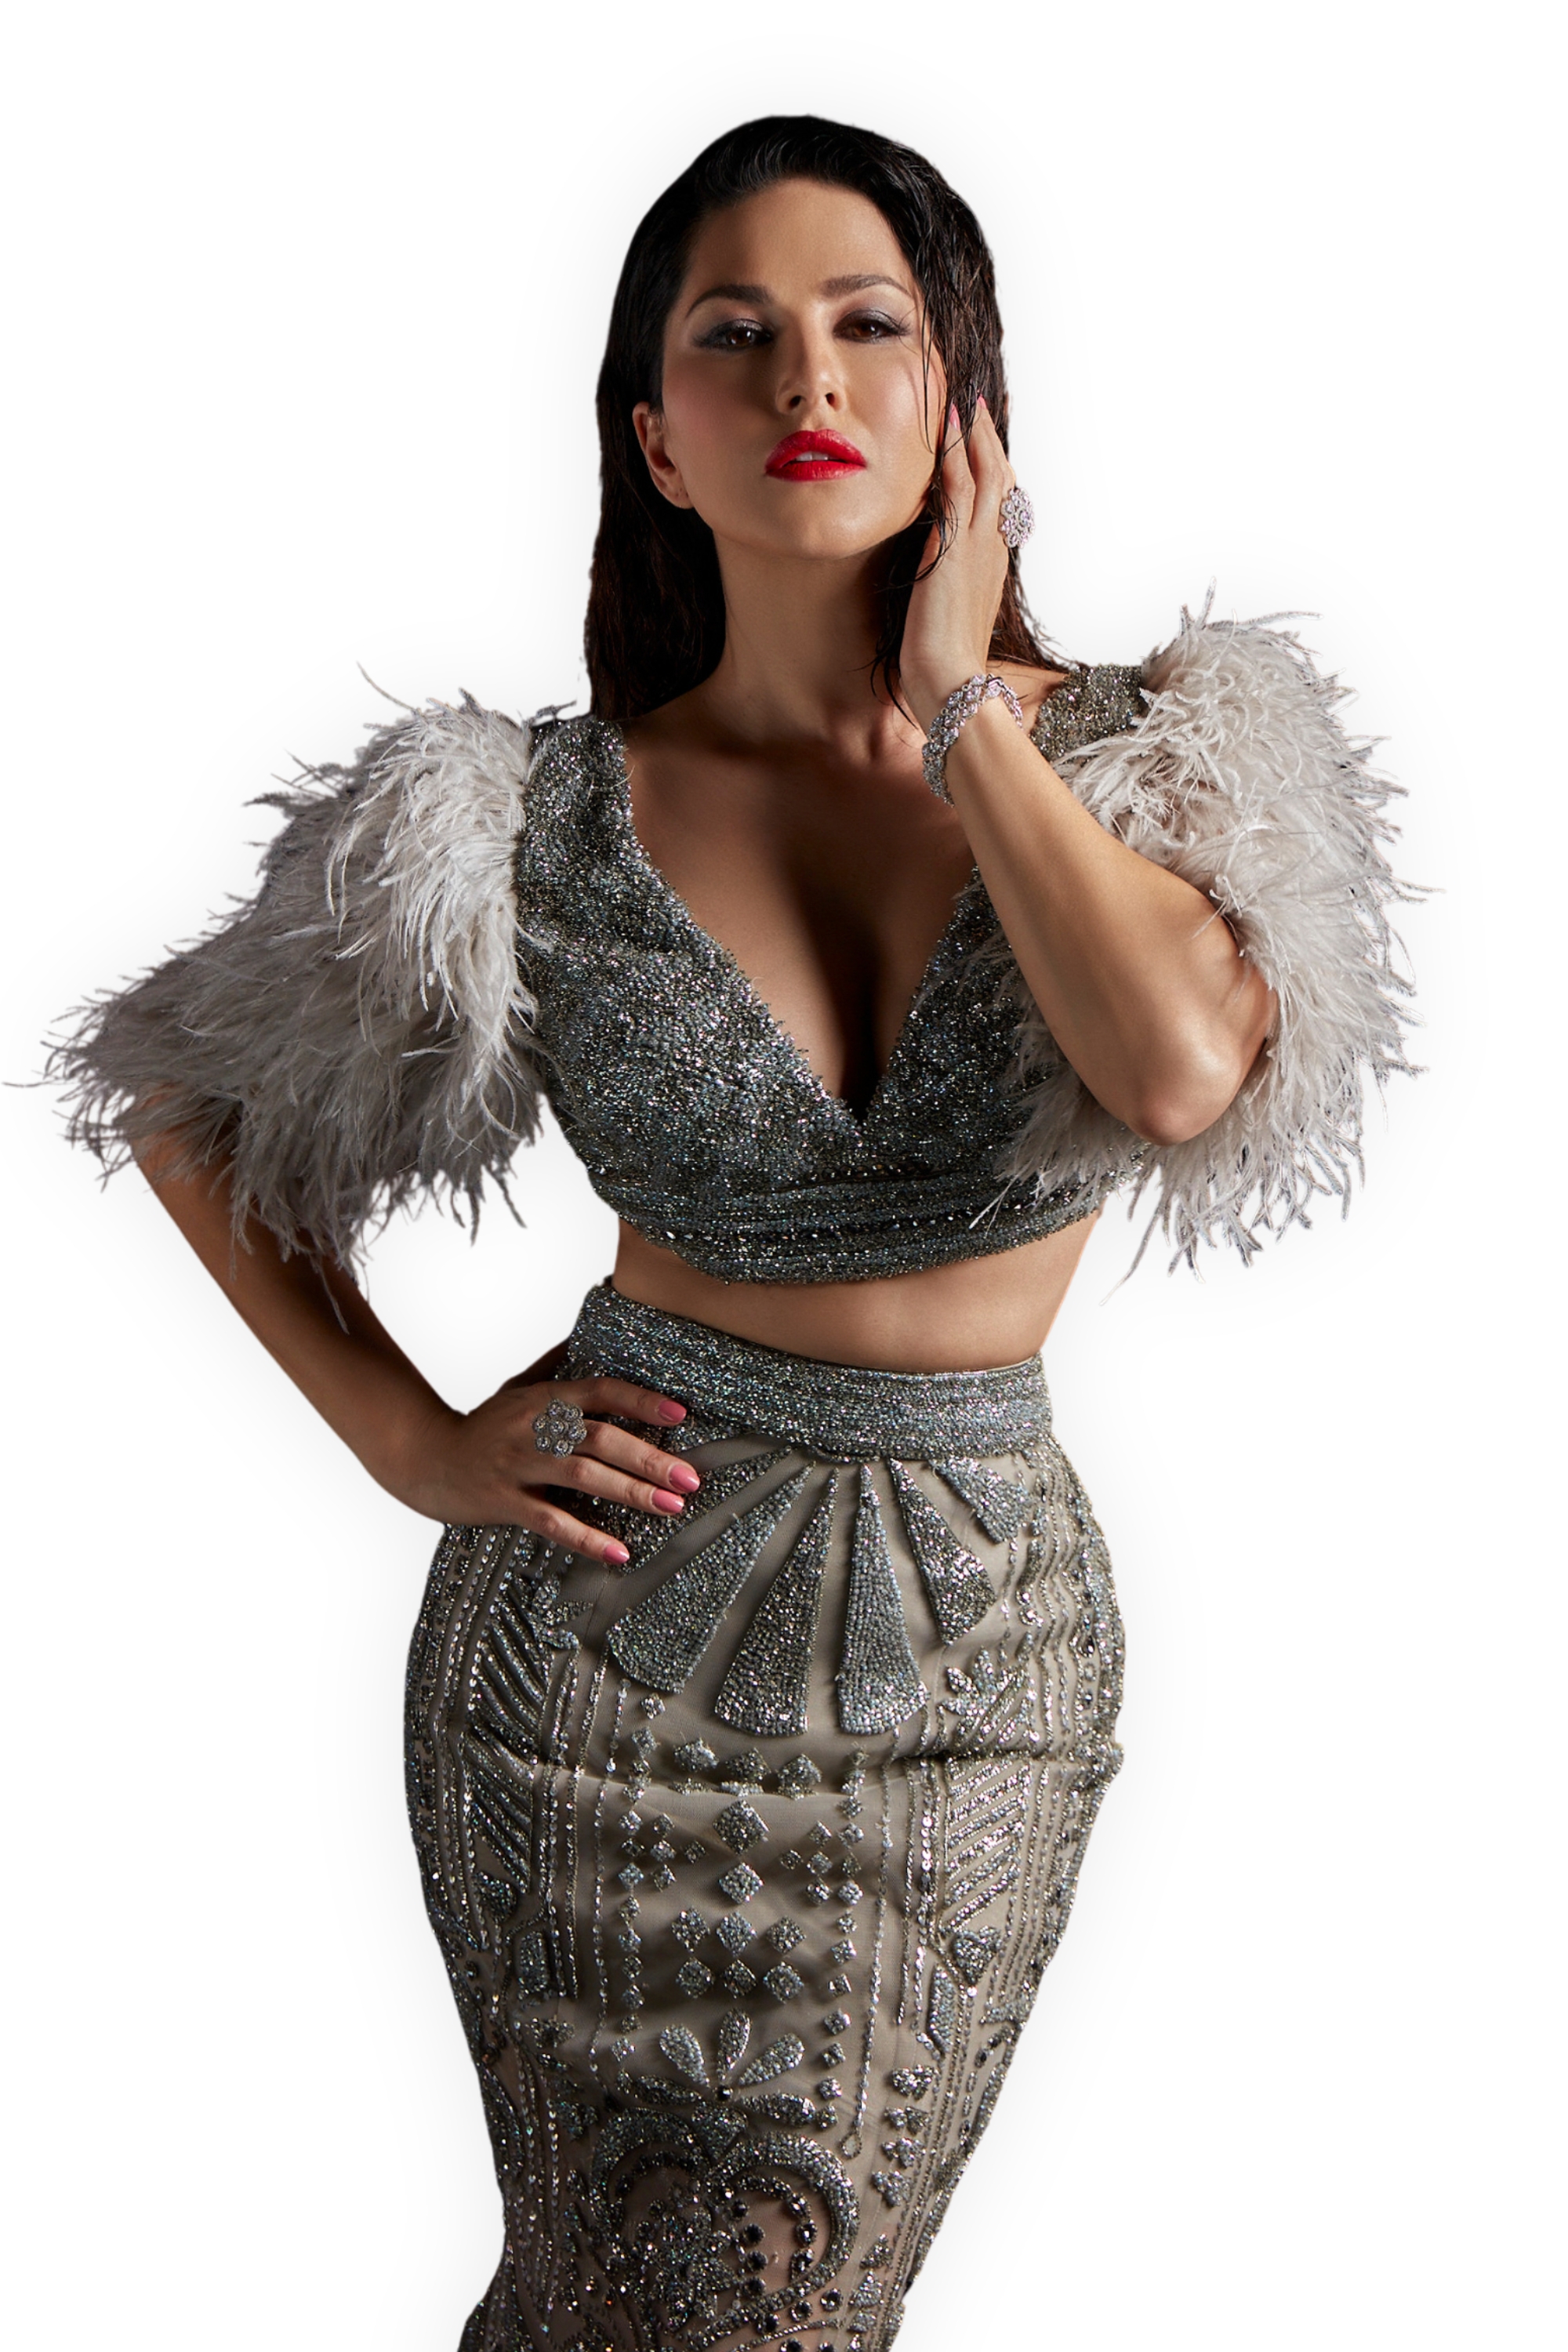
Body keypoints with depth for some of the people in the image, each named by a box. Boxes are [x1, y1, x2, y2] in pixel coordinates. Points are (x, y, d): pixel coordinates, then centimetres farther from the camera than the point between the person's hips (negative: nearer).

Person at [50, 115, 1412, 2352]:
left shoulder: (1145, 757, -5)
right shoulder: (539, 823, -8)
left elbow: (1183, 1067, -27)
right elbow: (184, 1105, 5)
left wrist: (955, 713, -17)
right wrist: (416, 1442, -2)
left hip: (978, 1644, 1)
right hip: (614, 1621, -1)